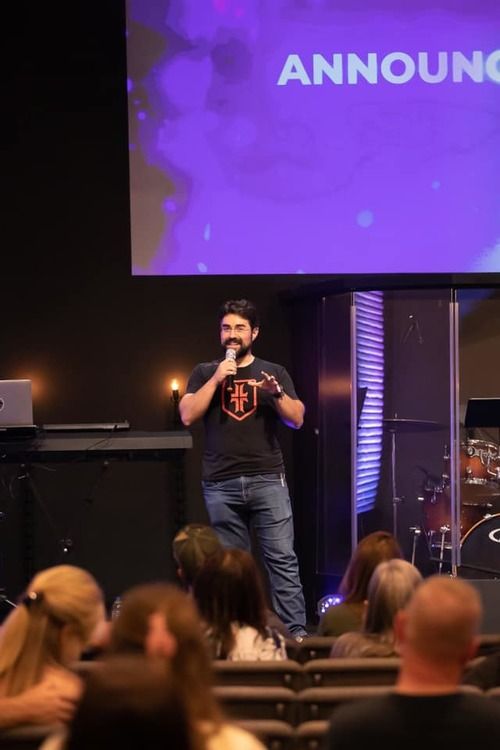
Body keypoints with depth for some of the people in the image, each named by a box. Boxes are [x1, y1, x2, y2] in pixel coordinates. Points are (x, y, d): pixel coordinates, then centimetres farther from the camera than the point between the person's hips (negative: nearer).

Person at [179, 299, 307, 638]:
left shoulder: (274, 373, 11)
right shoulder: (205, 373, 12)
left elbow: (297, 419, 4)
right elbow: (187, 416, -1)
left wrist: (277, 393, -14)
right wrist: (216, 379, -8)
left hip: (268, 480, -1)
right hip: (221, 484, 1)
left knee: (282, 559, -8)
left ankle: (296, 632, -9)